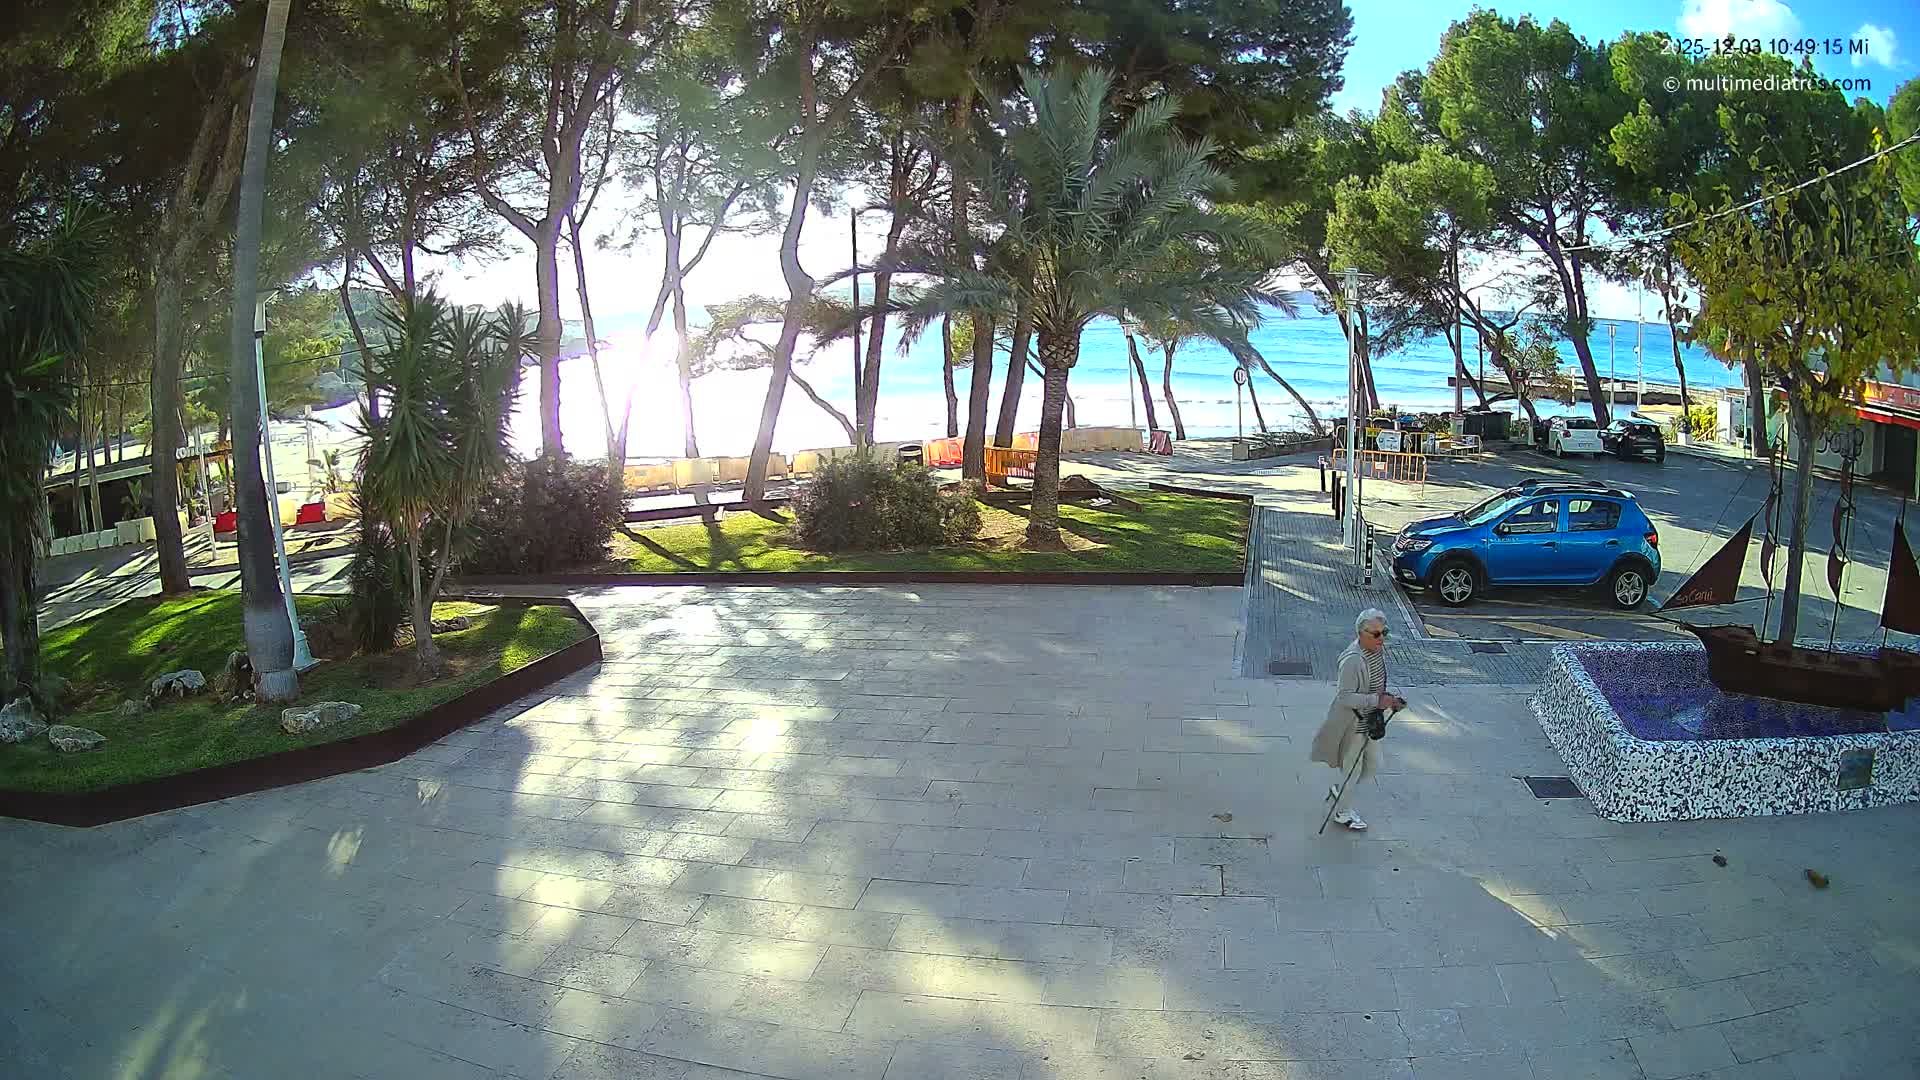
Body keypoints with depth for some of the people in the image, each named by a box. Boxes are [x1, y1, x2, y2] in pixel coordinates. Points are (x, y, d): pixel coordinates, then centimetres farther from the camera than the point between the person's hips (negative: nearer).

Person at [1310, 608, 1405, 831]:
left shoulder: (1379, 649, -2)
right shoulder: (1353, 661, -31)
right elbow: (1345, 697, -30)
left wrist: (1388, 698, 1)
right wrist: (1377, 701, -33)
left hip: (1371, 721, 9)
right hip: (1352, 725, -9)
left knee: (1373, 765, 22)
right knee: (1352, 769, 10)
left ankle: (1338, 790, 45)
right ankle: (1342, 812, 34)